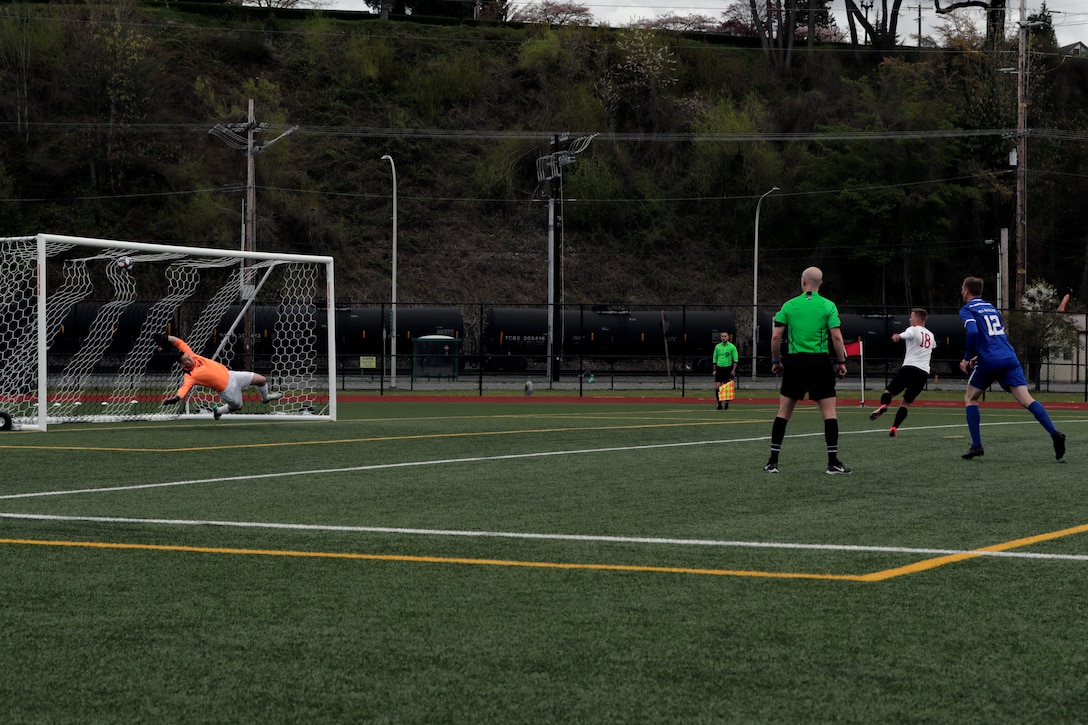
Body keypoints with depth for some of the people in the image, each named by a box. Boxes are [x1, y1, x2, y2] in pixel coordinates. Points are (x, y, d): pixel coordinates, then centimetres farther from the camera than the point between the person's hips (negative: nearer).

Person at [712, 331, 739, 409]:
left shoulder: (732, 347, -1)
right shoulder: (717, 346, 9)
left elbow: (735, 359, -3)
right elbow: (715, 359, 15)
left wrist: (733, 370, -11)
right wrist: (714, 370, 10)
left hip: (728, 369, -3)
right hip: (719, 368, 3)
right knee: (717, 387, -6)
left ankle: (727, 404, 12)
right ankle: (719, 404, 1)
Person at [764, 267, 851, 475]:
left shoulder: (789, 305, 4)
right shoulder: (828, 306, 0)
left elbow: (776, 336, 1)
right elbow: (836, 336, -8)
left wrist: (776, 360, 13)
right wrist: (841, 361, 2)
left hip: (794, 362, 2)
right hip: (820, 362, -2)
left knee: (783, 411, 8)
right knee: (829, 412, 2)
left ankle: (773, 461, 7)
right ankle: (833, 462, -2)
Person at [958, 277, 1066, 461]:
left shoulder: (967, 310, 4)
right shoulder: (991, 308, 25)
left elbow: (973, 332, -15)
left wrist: (967, 358, -4)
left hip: (989, 361, -5)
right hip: (1009, 358, 5)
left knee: (970, 398, 15)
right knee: (1025, 399, -7)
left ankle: (976, 445, 5)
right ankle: (1054, 433, -27)